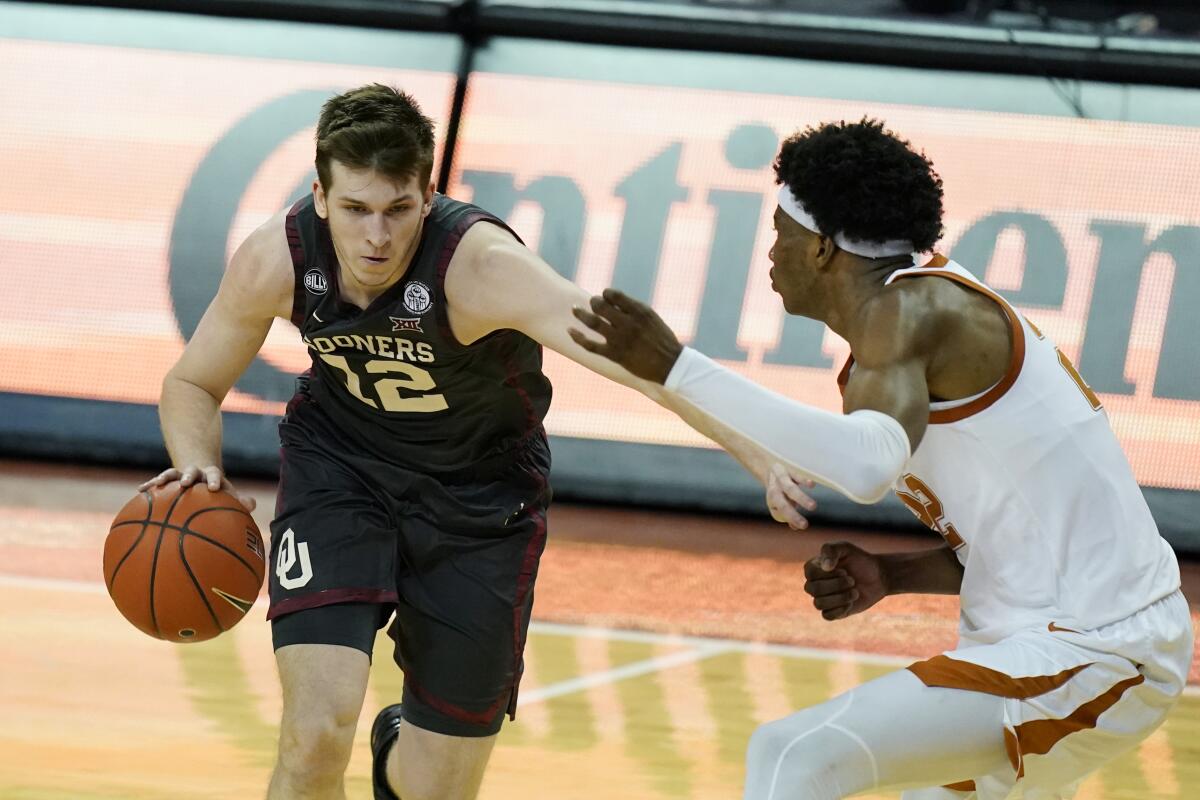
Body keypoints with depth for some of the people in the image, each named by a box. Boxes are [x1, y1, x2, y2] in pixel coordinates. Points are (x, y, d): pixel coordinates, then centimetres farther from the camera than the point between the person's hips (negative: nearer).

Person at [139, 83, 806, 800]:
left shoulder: (482, 266, -34)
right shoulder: (275, 262, -21)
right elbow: (194, 383, -1)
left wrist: (756, 451, -63)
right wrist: (200, 465, -25)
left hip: (479, 491, -1)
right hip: (338, 465, 1)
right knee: (316, 738, -22)